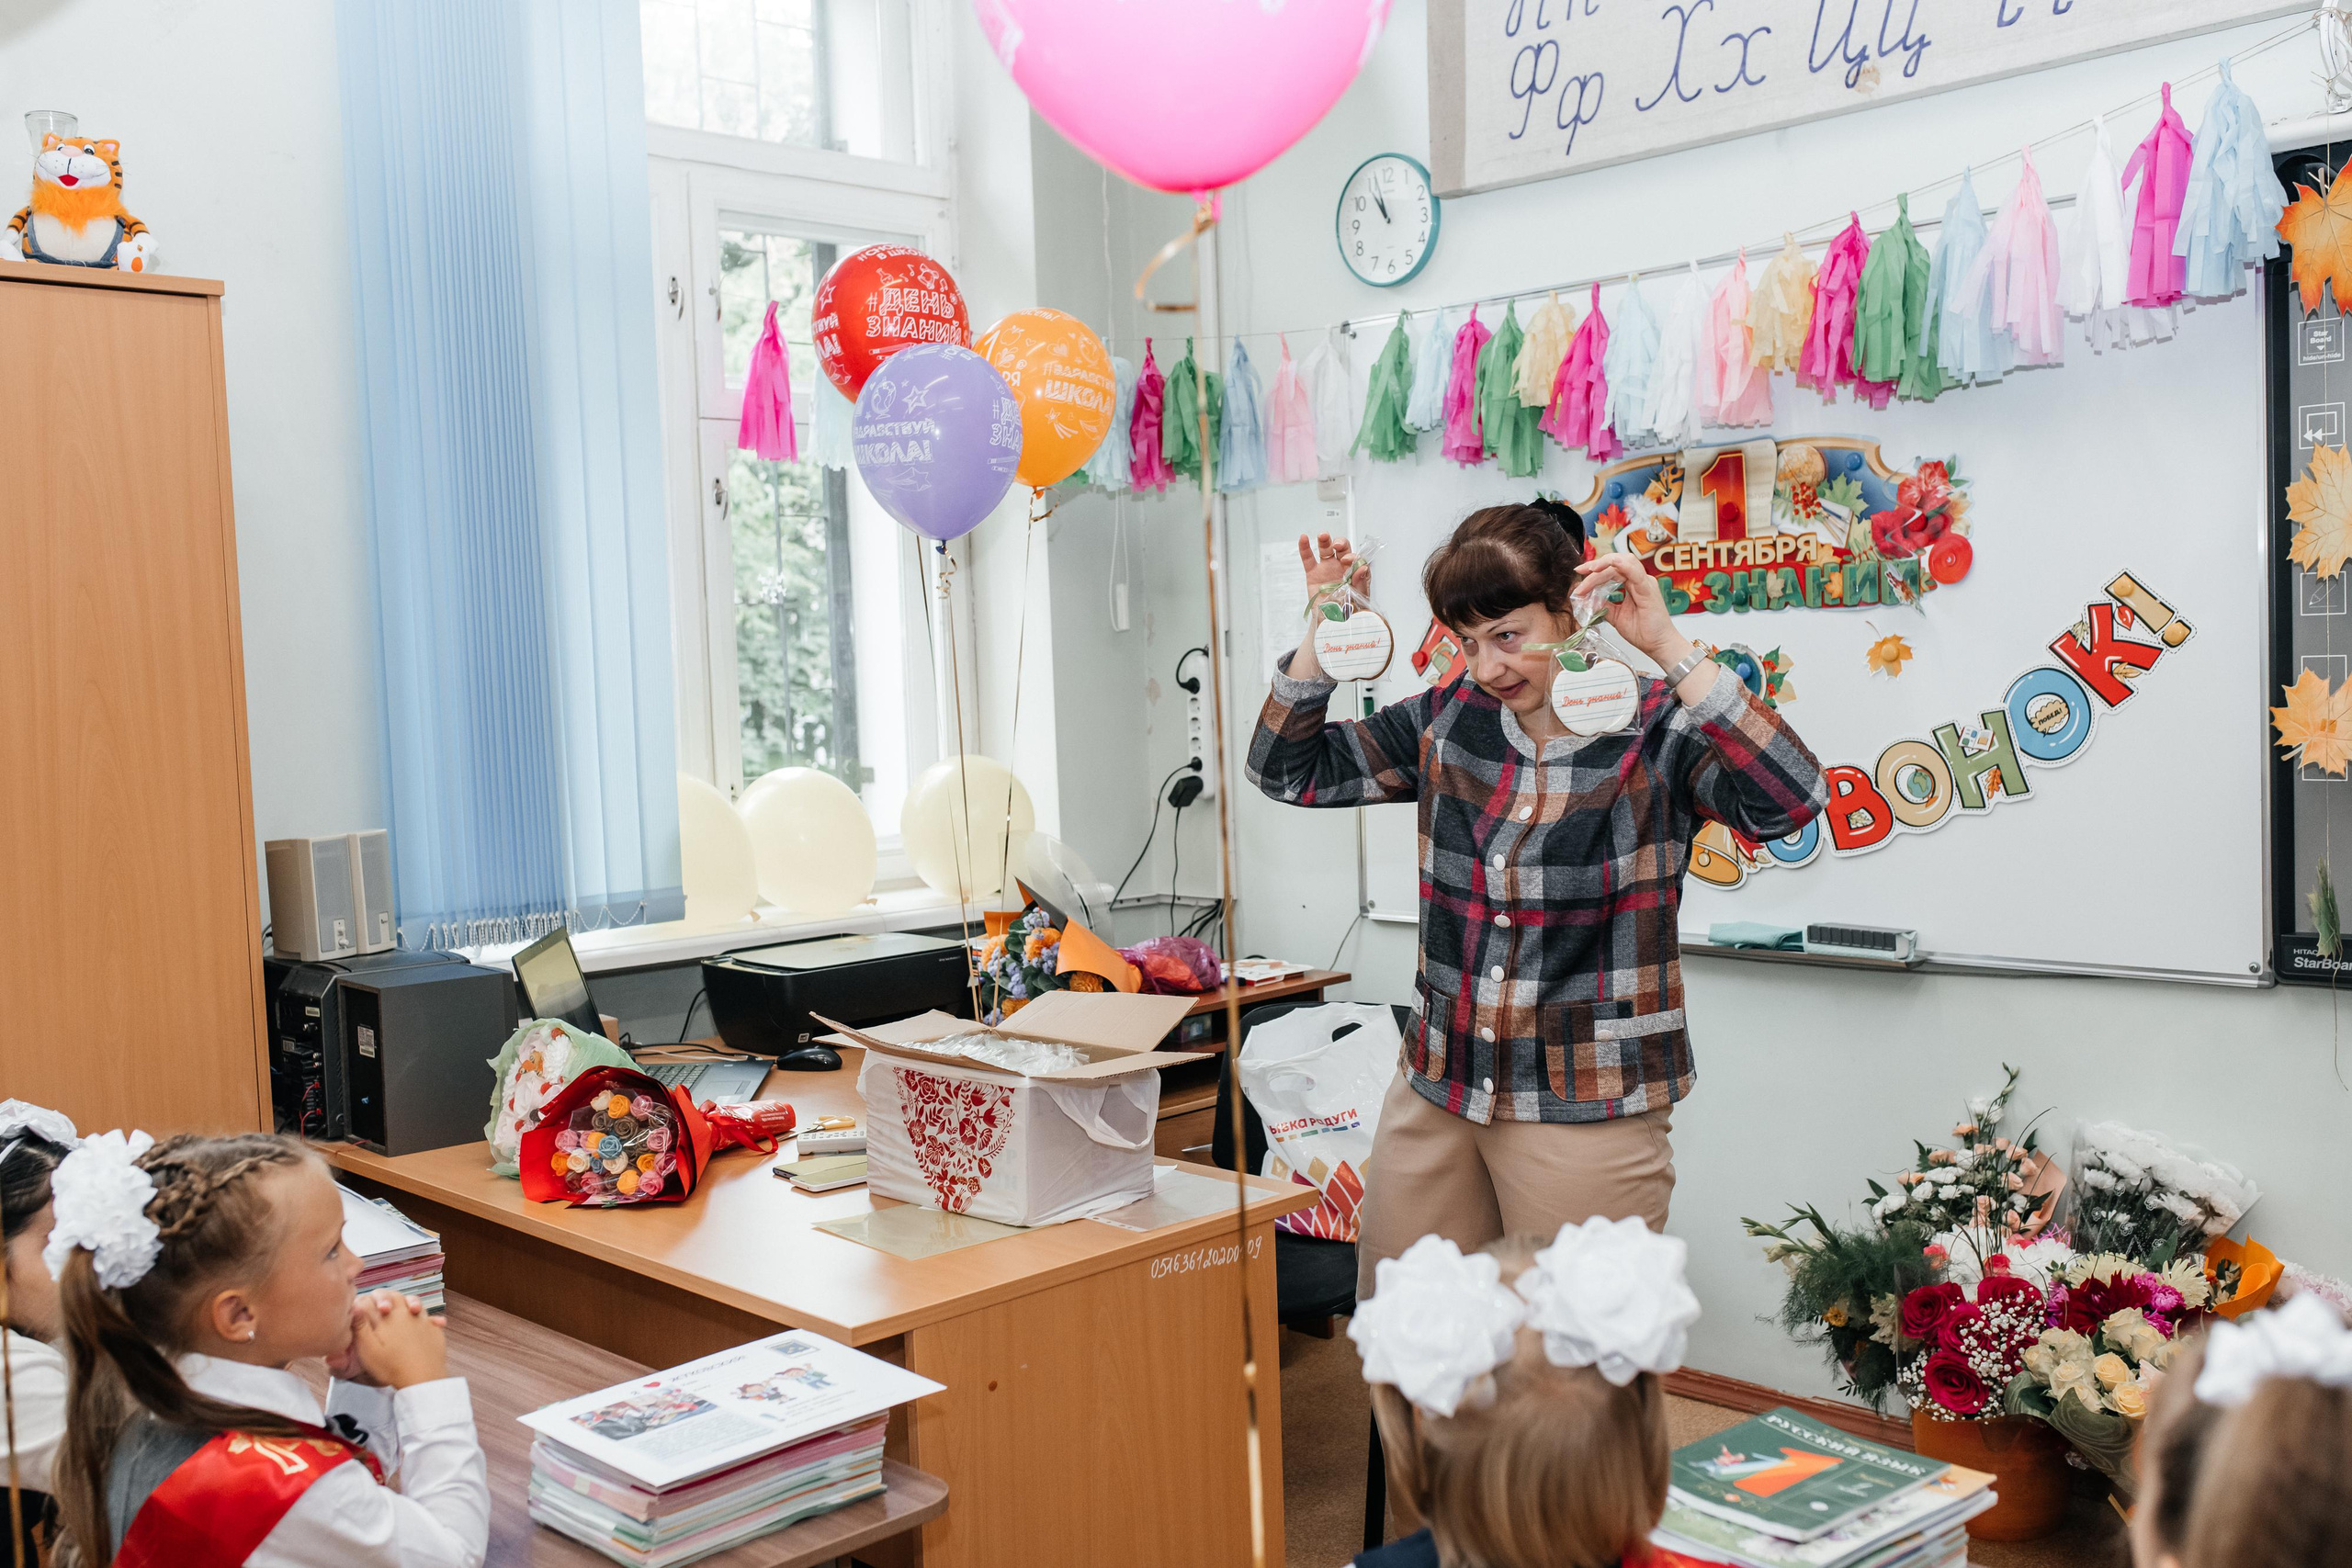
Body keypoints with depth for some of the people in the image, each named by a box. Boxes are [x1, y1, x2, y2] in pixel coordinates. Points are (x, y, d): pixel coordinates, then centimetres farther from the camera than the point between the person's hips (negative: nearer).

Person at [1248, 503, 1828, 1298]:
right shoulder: (1448, 719, 6)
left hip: (1587, 1109, -4)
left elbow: (1791, 799, -25)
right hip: (1438, 1088, 5)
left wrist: (1670, 649, -27)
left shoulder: (1656, 731, -8)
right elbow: (1290, 770, 11)